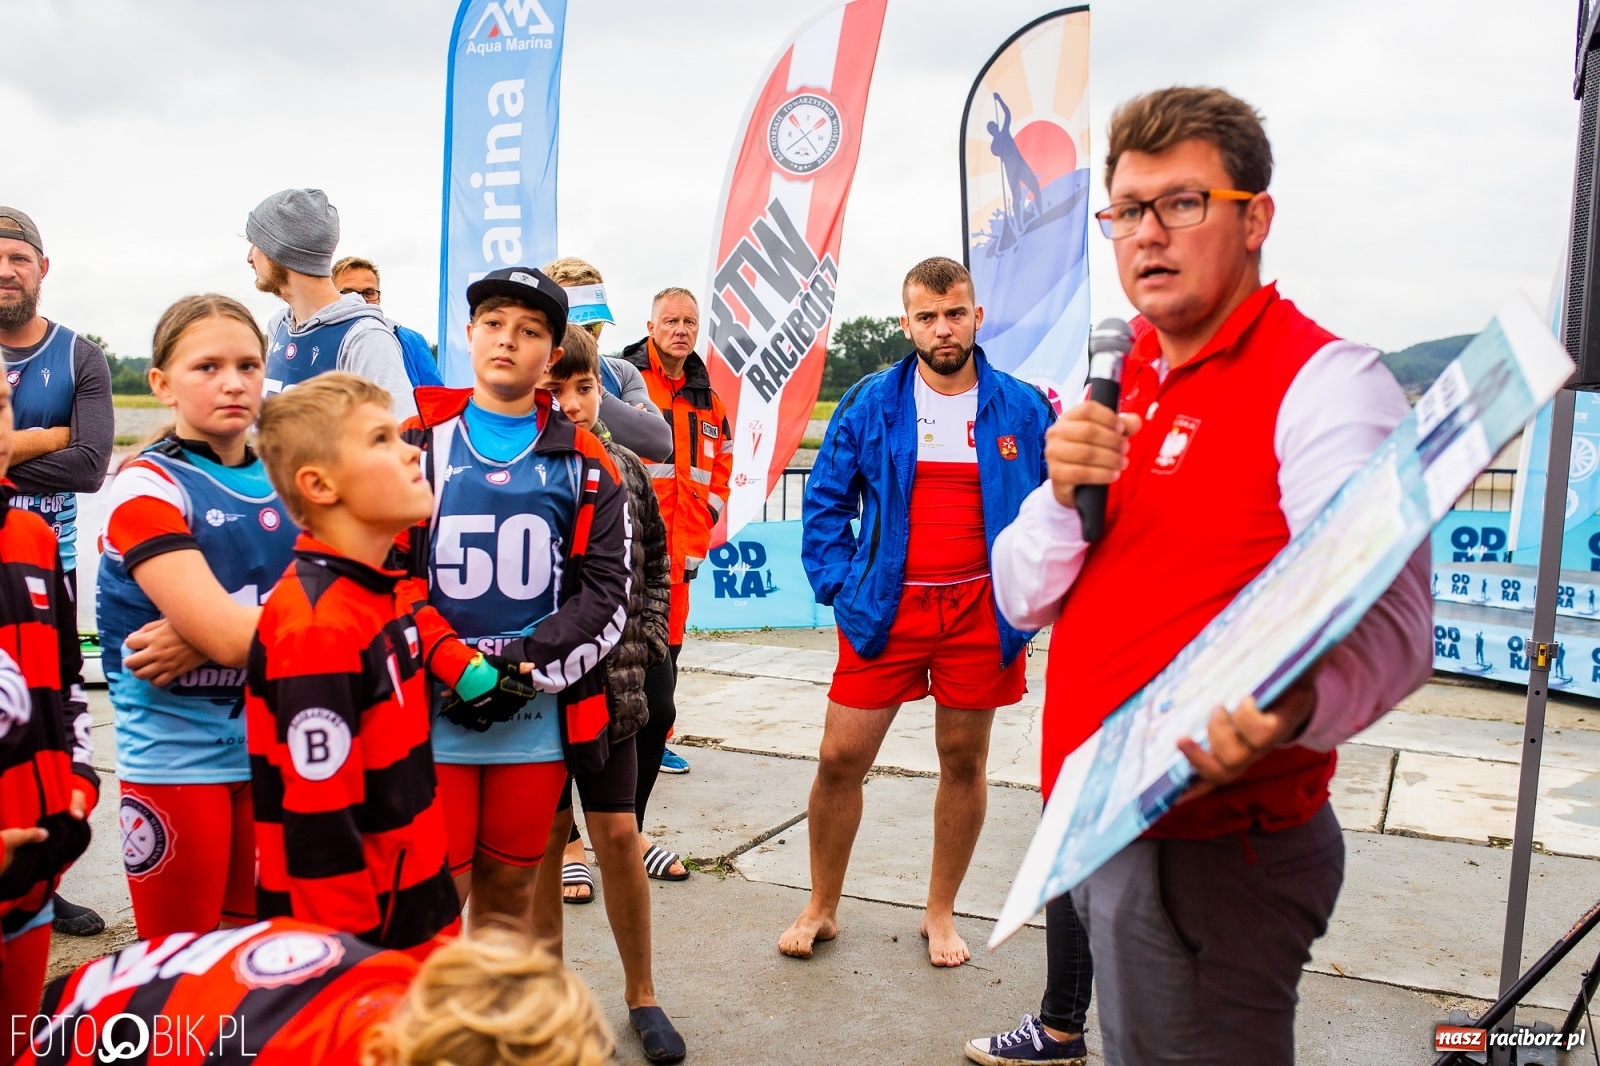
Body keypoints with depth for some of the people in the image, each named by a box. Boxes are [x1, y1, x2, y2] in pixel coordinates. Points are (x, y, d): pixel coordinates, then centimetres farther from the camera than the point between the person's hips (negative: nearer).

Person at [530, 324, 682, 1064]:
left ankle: (640, 995, 25)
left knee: (619, 837, 7)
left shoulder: (624, 468, 2)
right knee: (542, 837, 11)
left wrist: (644, 641, 4)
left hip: (610, 683, 2)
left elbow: (656, 562, 13)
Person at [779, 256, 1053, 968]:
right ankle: (821, 908, 22)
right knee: (840, 758, 1)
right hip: (884, 610, 0)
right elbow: (825, 503, 5)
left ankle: (941, 912, 30)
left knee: (964, 760, 11)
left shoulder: (1023, 409, 1)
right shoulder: (869, 406, 0)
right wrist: (840, 587, -4)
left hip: (981, 612, 1)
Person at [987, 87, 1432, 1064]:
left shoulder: (1325, 379, -12)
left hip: (1211, 852, -7)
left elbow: (1389, 621, -26)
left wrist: (1289, 709, -47)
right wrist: (1066, 494, -12)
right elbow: (1022, 601, 8)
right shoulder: (1121, 389, 12)